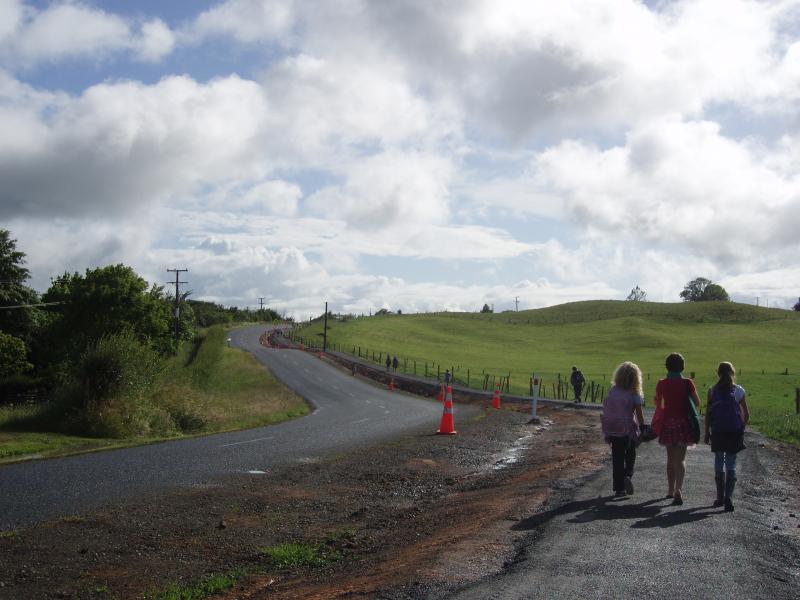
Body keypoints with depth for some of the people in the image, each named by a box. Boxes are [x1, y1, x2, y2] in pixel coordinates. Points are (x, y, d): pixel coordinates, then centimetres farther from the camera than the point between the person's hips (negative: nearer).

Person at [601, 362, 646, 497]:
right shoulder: (634, 393, -9)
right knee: (630, 455, 18)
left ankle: (619, 488, 10)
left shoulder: (612, 391, -1)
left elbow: (607, 411, 1)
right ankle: (628, 475, -7)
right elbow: (639, 414, -10)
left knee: (617, 458, 9)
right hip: (629, 429, -2)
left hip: (613, 429, 2)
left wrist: (607, 433, 8)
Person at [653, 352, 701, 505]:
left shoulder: (662, 384, -3)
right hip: (683, 422, -2)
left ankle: (671, 490, 25)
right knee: (680, 459, -1)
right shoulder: (687, 383, -8)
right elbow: (697, 403, -2)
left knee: (670, 458, 16)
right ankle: (678, 490, -19)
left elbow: (658, 404, 10)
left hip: (667, 422, 2)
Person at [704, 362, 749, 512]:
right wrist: (742, 429, 15)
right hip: (734, 431, -1)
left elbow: (708, 412, -1)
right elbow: (746, 414, 2)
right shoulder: (739, 391, 0)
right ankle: (728, 498, -8)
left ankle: (720, 497, 19)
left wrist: (707, 431, 7)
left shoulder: (712, 390, 0)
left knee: (719, 461, 13)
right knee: (731, 464, 4)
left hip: (717, 431, 1)